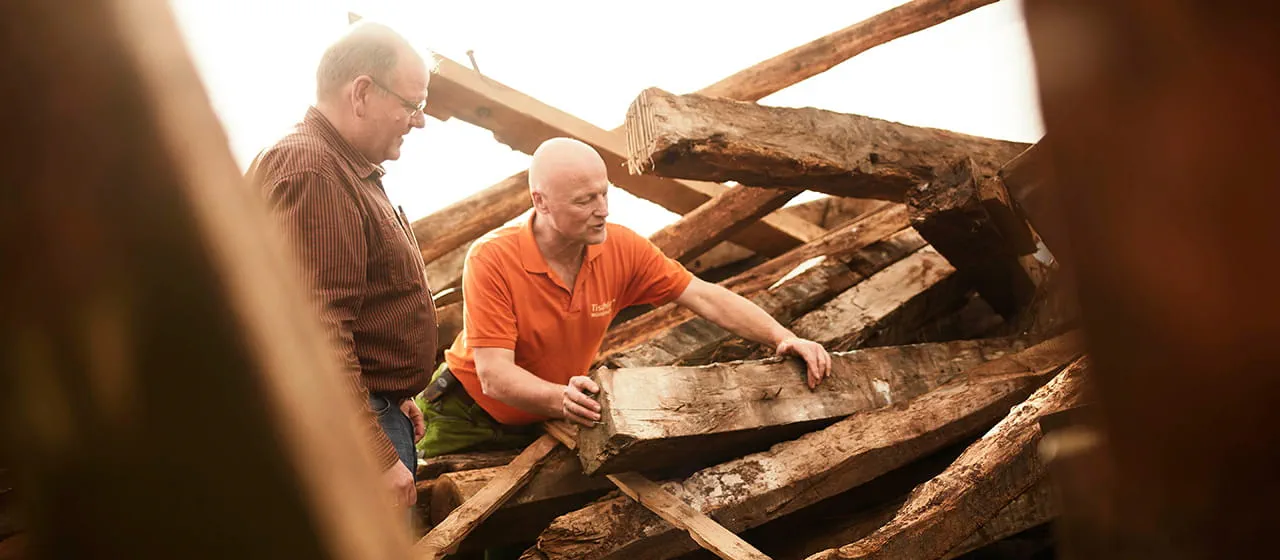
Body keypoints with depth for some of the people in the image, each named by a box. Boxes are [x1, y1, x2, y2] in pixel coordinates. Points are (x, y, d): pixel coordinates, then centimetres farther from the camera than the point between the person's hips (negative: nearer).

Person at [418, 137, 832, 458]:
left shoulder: (621, 249, -14)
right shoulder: (492, 261, -27)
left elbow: (704, 297, -11)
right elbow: (495, 376, -32)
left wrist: (783, 338, -23)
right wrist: (563, 398, -51)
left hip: (543, 423, 4)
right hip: (467, 424, -4)